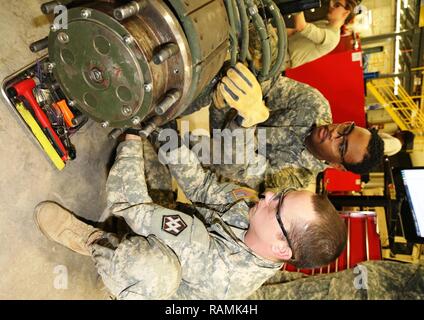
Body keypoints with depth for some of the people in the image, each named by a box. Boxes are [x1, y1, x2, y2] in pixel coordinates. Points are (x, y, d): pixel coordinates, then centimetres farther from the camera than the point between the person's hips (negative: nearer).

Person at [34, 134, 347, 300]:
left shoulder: (222, 271, -43)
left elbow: (130, 203, -41)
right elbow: (203, 187, -13)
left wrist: (130, 142, -29)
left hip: (146, 287, -5)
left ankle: (91, 239, -14)